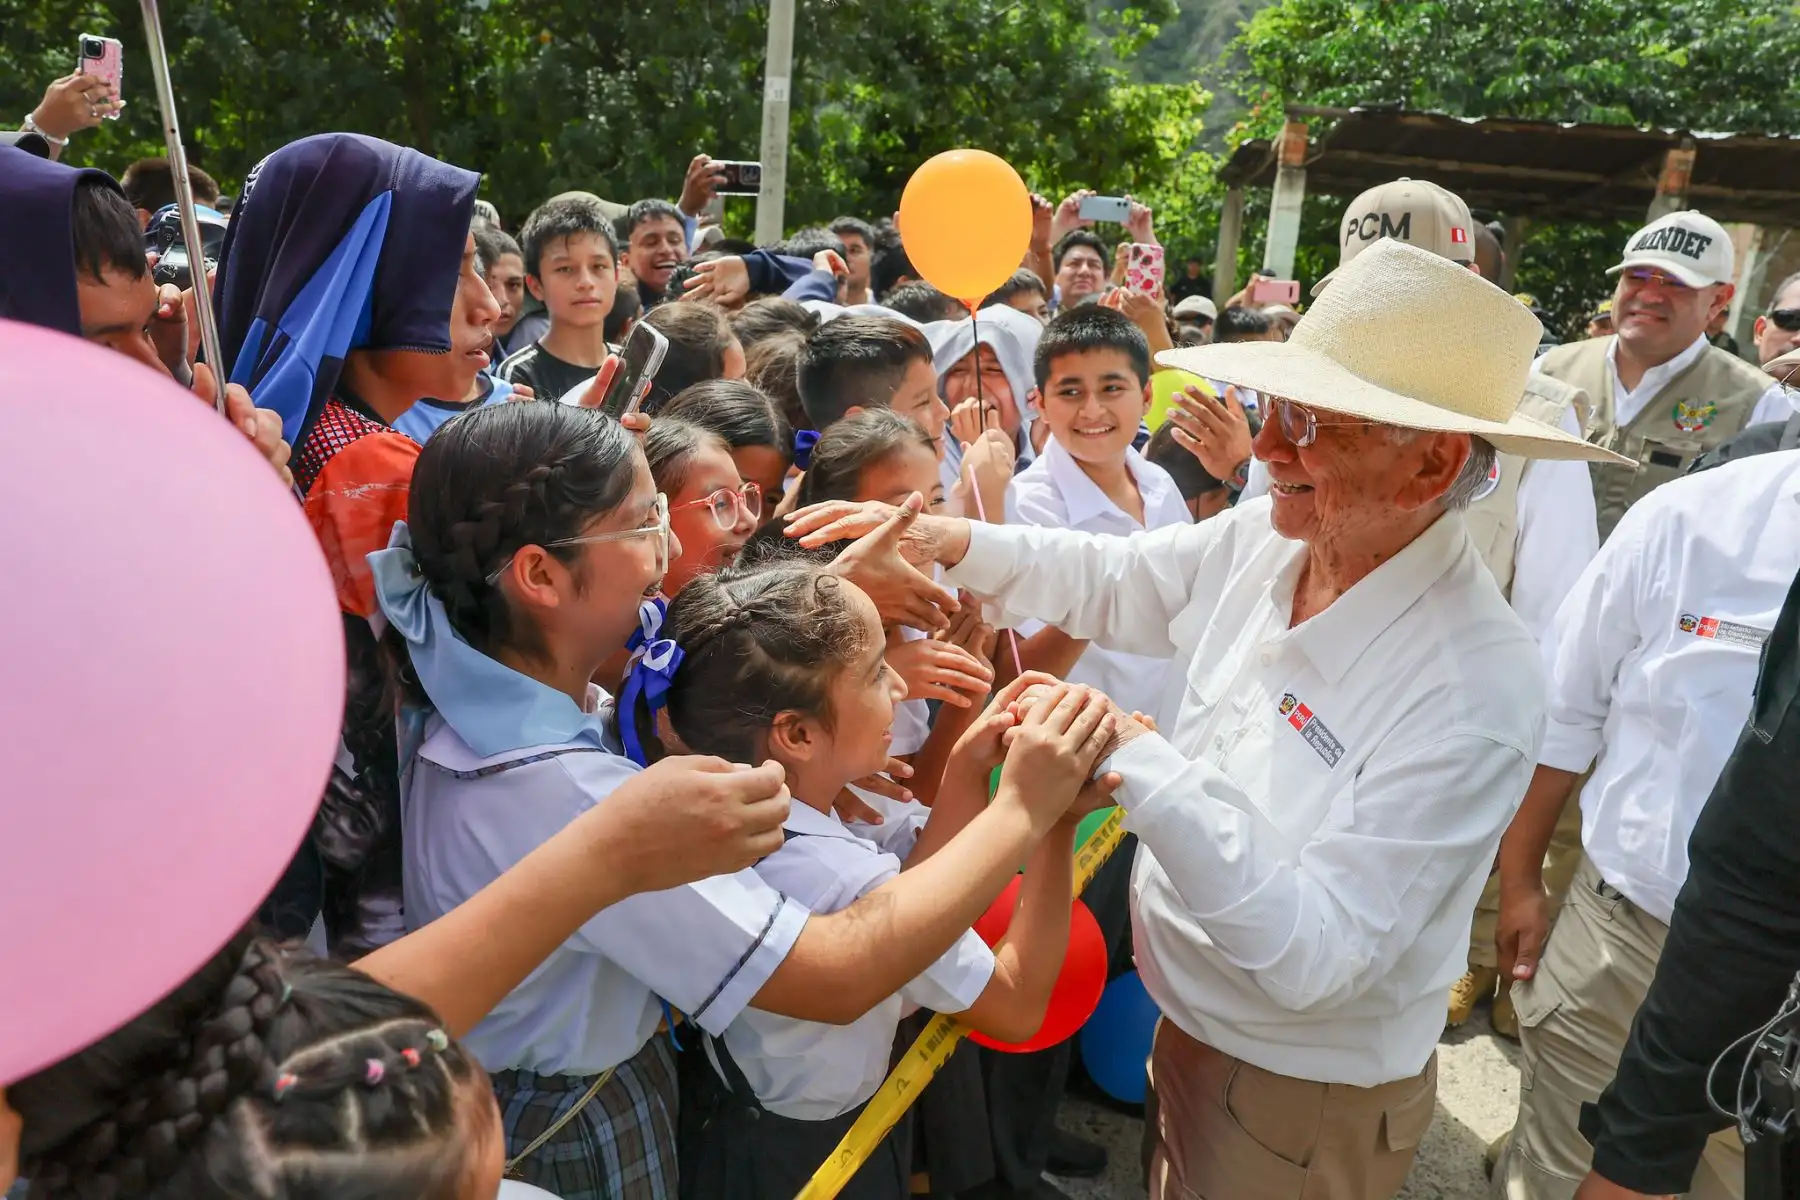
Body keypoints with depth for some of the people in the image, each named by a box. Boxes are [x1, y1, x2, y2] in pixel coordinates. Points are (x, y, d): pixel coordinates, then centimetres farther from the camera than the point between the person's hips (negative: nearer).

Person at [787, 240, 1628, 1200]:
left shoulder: (1474, 696, -31)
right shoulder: (1267, 541, -13)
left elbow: (1317, 956, -32)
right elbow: (1109, 583, 2)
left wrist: (1140, 767, -37)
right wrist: (951, 540, -12)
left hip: (1305, 1103, -5)